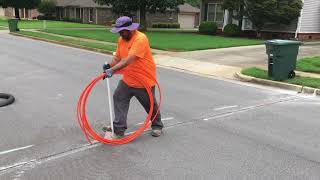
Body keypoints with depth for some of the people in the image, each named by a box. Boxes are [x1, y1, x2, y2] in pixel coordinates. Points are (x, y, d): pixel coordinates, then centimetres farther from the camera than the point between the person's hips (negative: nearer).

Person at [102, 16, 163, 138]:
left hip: (145, 80, -7)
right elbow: (117, 57, 3)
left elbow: (129, 59, -34)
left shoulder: (140, 39, -25)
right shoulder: (121, 39, 3)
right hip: (127, 79, 7)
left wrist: (113, 69, -39)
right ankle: (118, 128, 8)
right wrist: (109, 65, -18)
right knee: (118, 98, 0)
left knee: (150, 105, 9)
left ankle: (157, 126, 33)